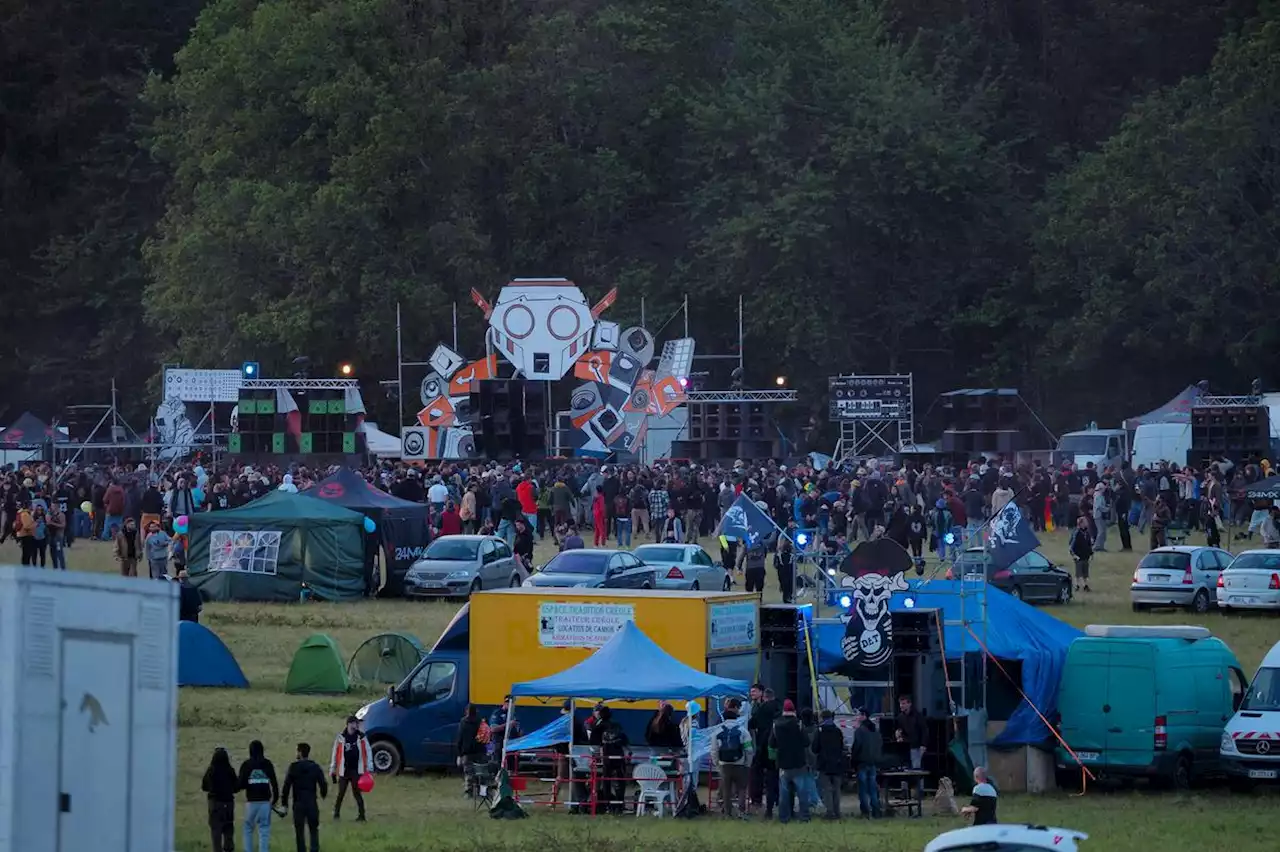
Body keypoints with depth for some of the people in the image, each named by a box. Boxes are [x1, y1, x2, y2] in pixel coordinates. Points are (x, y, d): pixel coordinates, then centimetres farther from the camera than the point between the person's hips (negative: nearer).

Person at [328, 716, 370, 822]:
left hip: (357, 771, 0)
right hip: (344, 771, 0)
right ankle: (336, 814, 16)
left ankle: (361, 815, 6)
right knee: (341, 794, 4)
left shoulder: (361, 737, 2)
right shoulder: (340, 737, -1)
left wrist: (368, 768, -1)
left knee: (357, 793, 1)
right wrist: (332, 769, 4)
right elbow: (335, 753, 4)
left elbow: (367, 752, 4)